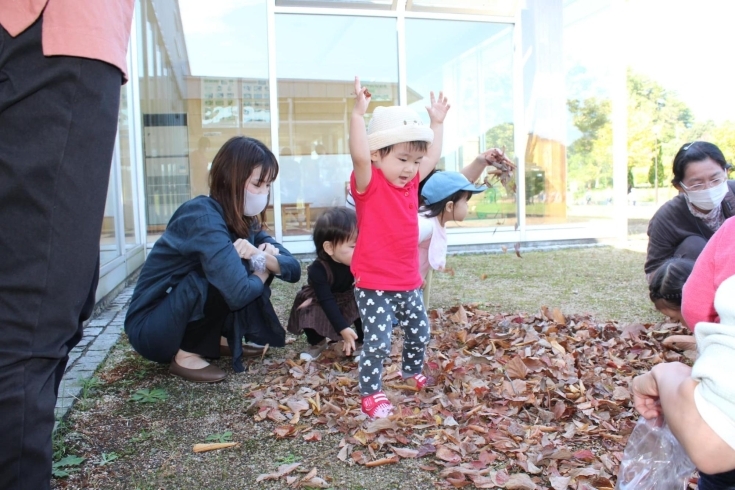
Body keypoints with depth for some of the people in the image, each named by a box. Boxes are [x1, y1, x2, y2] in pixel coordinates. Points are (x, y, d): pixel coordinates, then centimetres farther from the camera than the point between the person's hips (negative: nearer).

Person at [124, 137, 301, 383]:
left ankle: (219, 339, 8)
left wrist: (260, 256, -24)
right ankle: (186, 355, -12)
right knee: (227, 275, -29)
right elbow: (238, 293, -36)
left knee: (248, 266, -1)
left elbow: (293, 268, -4)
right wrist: (262, 272, -14)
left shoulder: (244, 219, -1)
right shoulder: (203, 216, -26)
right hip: (149, 327, -8)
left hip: (189, 320, 8)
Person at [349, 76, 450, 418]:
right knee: (378, 341, -6)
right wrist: (358, 114, -40)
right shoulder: (369, 184, -14)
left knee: (419, 331, 20)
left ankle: (412, 372, 45)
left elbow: (433, 157, 21)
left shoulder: (410, 183, 8)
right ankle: (370, 393, 13)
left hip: (408, 281, 8)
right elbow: (359, 156, -34)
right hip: (374, 284, -8)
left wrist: (437, 122, 22)